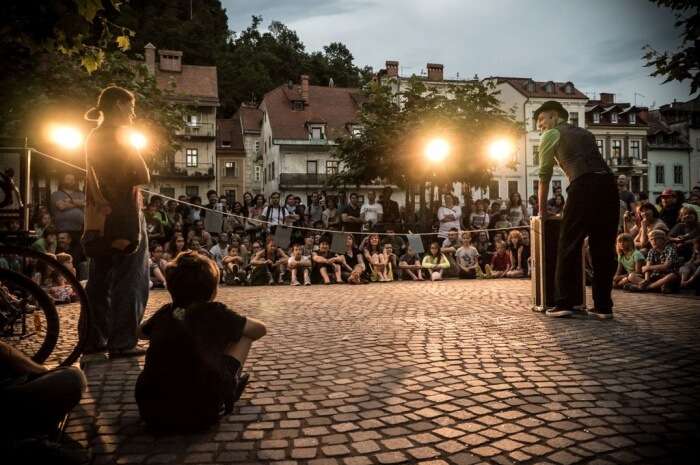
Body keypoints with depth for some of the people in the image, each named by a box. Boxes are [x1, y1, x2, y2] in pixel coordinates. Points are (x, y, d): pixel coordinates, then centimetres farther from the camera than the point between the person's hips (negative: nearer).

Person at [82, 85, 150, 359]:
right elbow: (143, 177, -14)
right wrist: (129, 177, 3)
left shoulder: (94, 138, 16)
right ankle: (122, 343, 1)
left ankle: (93, 344, 14)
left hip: (99, 218, 8)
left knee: (100, 282, 10)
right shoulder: (120, 135, -9)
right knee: (130, 282, -1)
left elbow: (94, 179, 15)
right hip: (124, 218, -8)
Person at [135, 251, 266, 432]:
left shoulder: (165, 313, 14)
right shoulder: (216, 312, 4)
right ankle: (229, 389, 27)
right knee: (243, 334, 12)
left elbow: (141, 332, 36)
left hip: (152, 412, 4)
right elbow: (260, 329, 17)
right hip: (199, 414, -4)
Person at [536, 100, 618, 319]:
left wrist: (542, 209, 23)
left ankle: (564, 304, 2)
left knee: (569, 245, 1)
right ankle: (603, 306, 13)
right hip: (609, 183, 6)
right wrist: (571, 208, 38)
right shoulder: (586, 133, 32)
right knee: (604, 247, 9)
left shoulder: (552, 134, 14)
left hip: (584, 186, -6)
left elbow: (544, 175, 14)